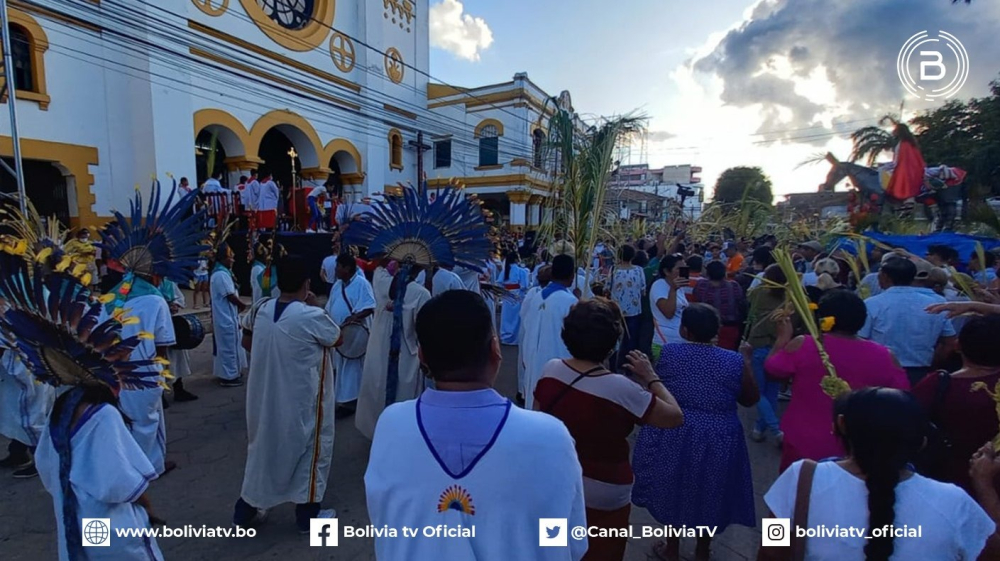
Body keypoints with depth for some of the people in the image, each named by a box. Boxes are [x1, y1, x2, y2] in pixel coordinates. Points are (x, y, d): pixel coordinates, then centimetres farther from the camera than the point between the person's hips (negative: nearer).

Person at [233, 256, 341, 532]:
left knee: (263, 444, 23)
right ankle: (308, 515, 24)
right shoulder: (312, 316, -24)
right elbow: (336, 338, -6)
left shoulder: (263, 311, -3)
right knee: (310, 448, 12)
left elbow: (251, 343, 13)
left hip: (265, 396, 6)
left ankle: (246, 509, 37)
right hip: (302, 400, -6)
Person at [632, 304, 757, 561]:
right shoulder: (734, 361, -10)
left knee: (673, 488, 20)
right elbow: (750, 399, 4)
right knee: (709, 494, 22)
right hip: (718, 439, 1)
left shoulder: (669, 352, -13)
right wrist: (746, 360, 11)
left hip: (673, 435, -1)